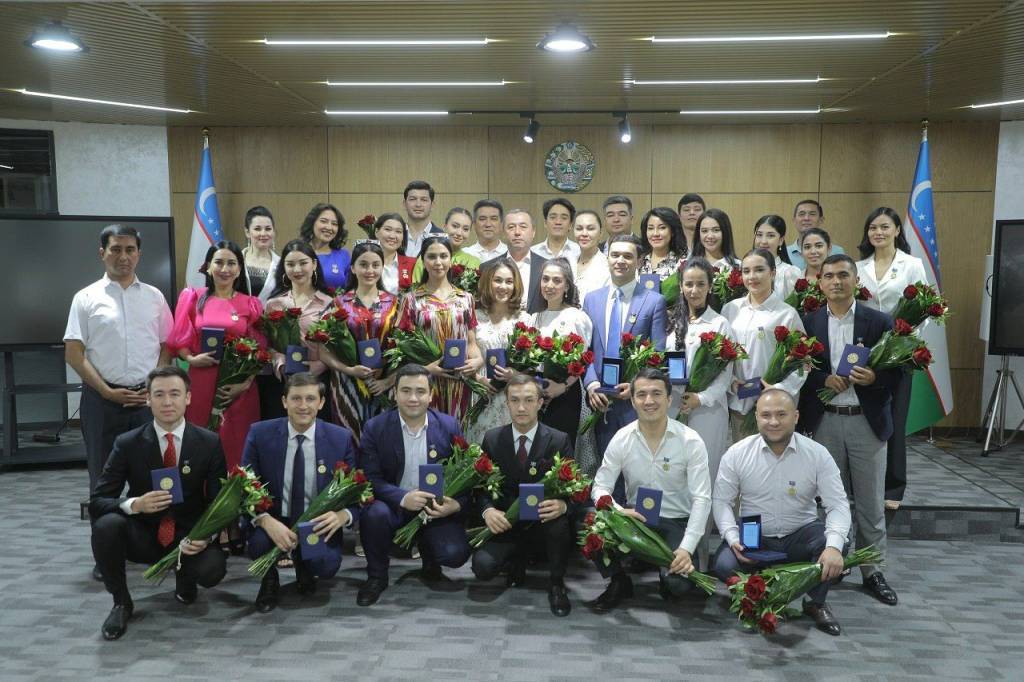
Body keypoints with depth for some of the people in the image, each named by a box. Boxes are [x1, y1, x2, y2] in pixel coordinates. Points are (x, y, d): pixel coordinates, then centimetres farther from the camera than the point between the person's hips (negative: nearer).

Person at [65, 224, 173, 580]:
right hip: (101, 399, -1)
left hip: (147, 398, 1)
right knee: (103, 477, 7)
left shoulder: (154, 297, 7)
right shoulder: (86, 298, 2)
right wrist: (107, 392, -8)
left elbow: (167, 348, 10)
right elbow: (73, 354, -1)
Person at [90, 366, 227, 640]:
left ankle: (184, 577, 11)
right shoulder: (127, 443, -7)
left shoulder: (209, 443, -6)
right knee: (106, 524, -30)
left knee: (213, 568, -30)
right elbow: (96, 502, -9)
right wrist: (135, 504, -30)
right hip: (142, 535, 0)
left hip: (189, 537, 0)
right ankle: (121, 603, -5)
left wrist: (205, 536, -23)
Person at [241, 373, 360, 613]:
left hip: (318, 524, 0)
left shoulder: (341, 438, -7)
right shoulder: (260, 434, -7)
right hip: (273, 521, 0)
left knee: (327, 565, -28)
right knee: (259, 542, -33)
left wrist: (343, 515, -29)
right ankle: (269, 580, 7)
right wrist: (266, 521, -29)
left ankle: (304, 567, 14)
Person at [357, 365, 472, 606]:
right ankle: (376, 576, -4)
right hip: (394, 505, -1)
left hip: (437, 508, 1)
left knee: (455, 554, -23)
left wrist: (456, 503, -20)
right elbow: (370, 478, -11)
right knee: (374, 512, -33)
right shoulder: (375, 428, -7)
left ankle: (428, 555, 18)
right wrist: (403, 498, -28)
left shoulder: (449, 426, -3)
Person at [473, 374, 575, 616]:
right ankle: (518, 558, 15)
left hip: (544, 521, -1)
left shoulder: (559, 441, -5)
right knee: (482, 566, -24)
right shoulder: (492, 439, 0)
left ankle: (556, 585, -6)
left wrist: (562, 505, -30)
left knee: (559, 523, -36)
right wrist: (488, 510, -19)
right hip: (506, 524, 2)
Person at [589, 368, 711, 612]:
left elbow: (702, 499, -13)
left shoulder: (691, 441, -11)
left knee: (678, 583, -27)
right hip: (635, 518, 2)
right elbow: (600, 487, -2)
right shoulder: (621, 439, -5)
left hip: (677, 522, -2)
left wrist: (687, 548, -23)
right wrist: (618, 511, -25)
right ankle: (619, 583, 3)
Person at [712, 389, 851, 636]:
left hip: (800, 536, 1)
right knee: (724, 565, -29)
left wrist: (834, 546, -32)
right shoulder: (737, 454, -9)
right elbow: (721, 501, -4)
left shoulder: (818, 455, -9)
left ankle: (816, 603, 0)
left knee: (837, 540, -29)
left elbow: (838, 506, -14)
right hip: (753, 537, 0)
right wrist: (733, 538, -21)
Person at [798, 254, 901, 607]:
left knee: (871, 502, 7)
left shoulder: (880, 321, 0)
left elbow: (896, 371, -1)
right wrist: (825, 379, -15)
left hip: (867, 421, 0)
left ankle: (872, 571, 20)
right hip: (824, 422, 1)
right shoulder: (809, 322, 3)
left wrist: (874, 377, -21)